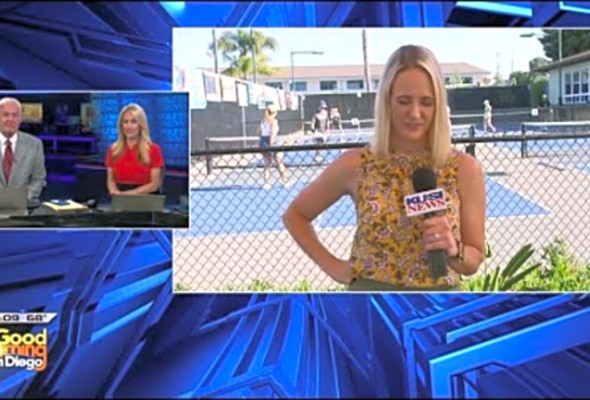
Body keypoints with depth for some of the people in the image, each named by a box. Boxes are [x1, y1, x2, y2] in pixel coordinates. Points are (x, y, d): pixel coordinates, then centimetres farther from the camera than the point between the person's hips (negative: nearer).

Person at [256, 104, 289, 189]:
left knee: (267, 164, 13)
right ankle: (286, 181, 11)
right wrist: (271, 146, -21)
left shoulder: (263, 120, 9)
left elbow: (258, 132, 13)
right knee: (279, 164, 5)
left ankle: (266, 183, 6)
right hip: (271, 142, -6)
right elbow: (273, 134, -20)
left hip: (263, 142, 6)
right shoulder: (273, 121, -10)